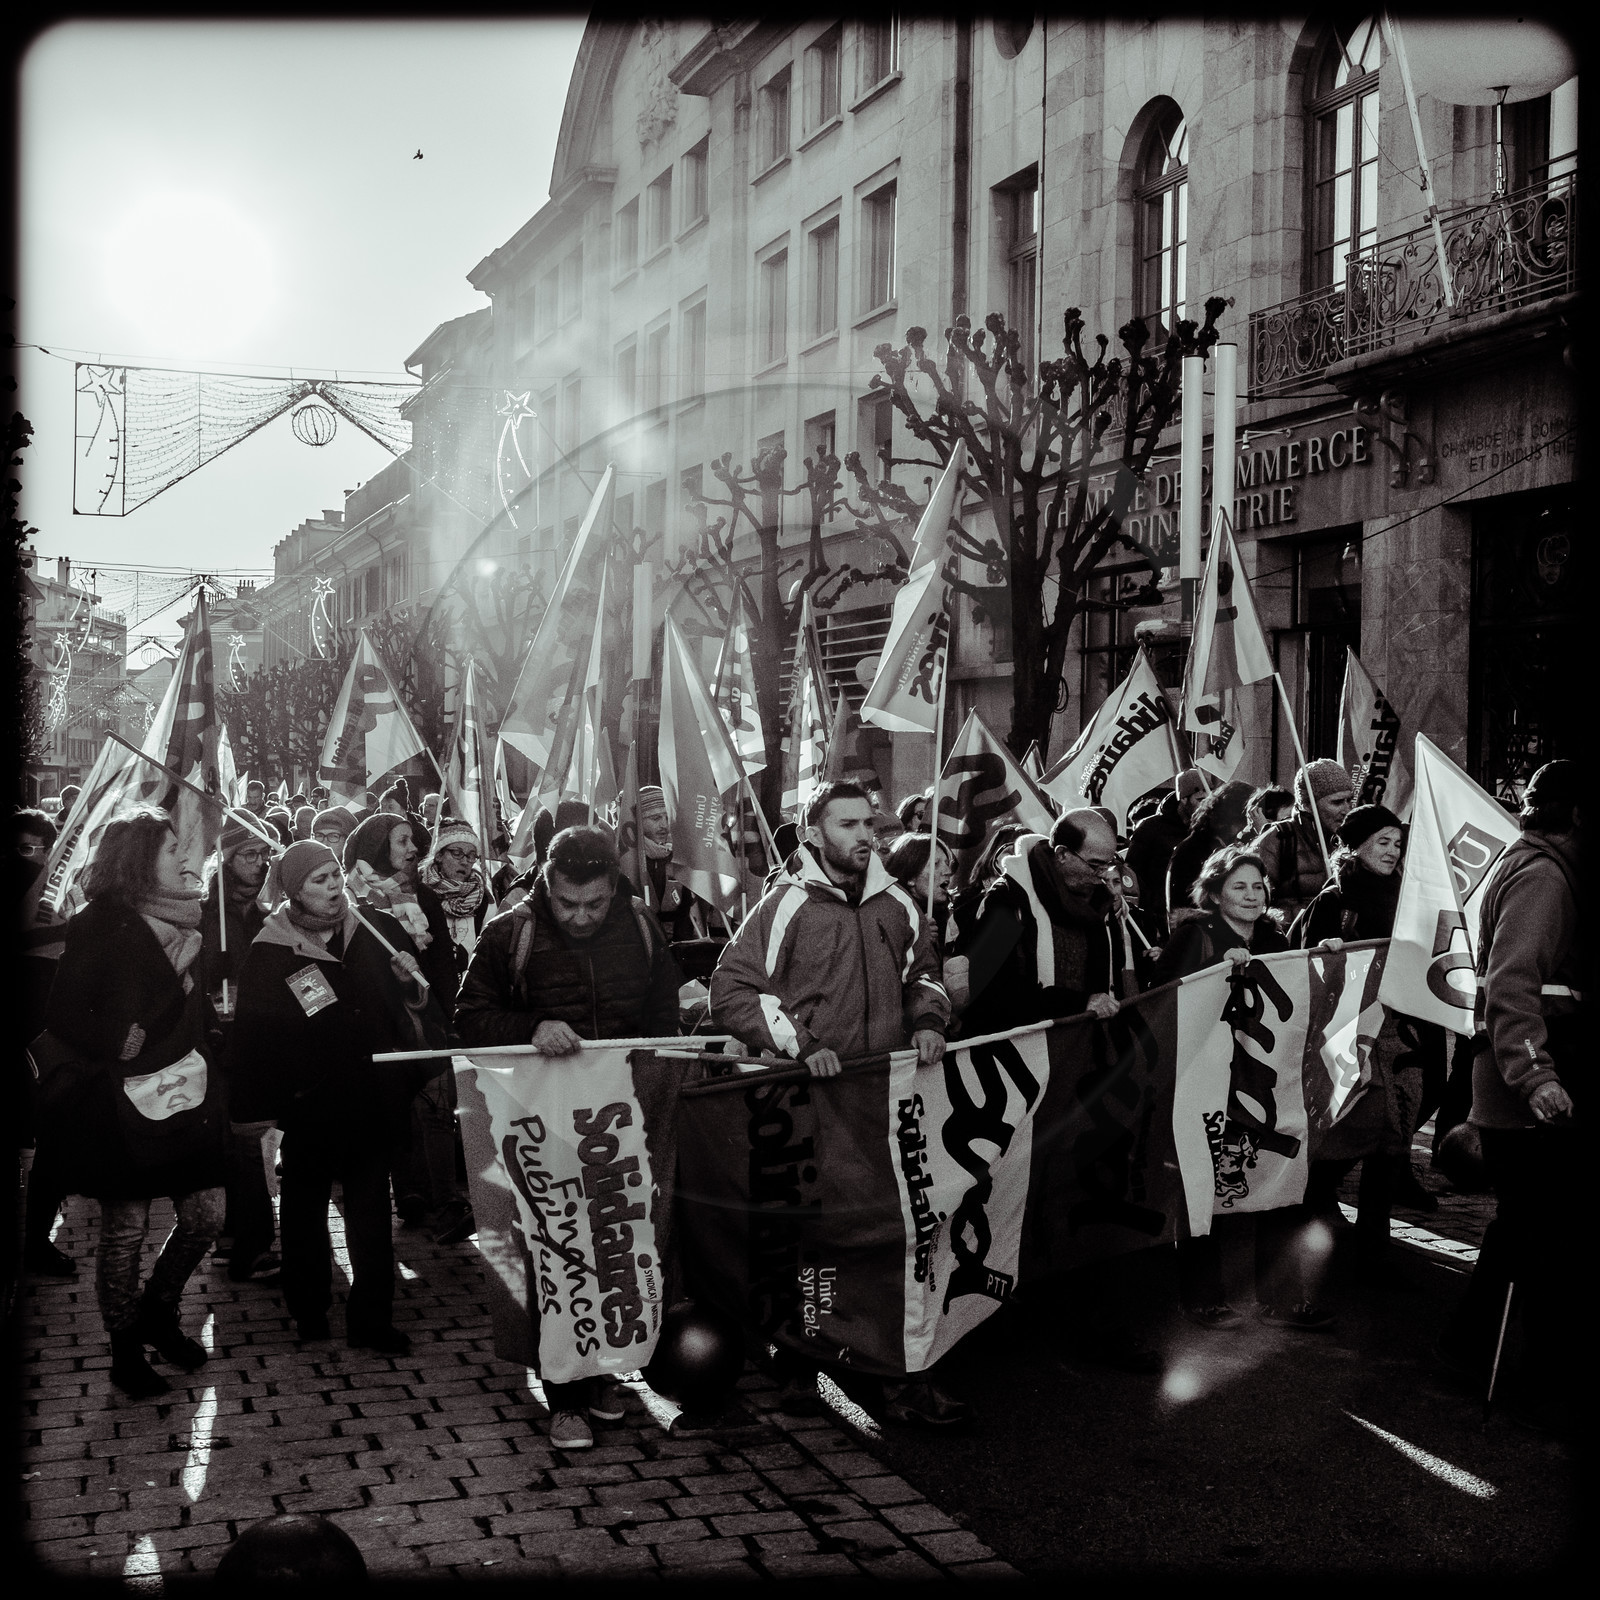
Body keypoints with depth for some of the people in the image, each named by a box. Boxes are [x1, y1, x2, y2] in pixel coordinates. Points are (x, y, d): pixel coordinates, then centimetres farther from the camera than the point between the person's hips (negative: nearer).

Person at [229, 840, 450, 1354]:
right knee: (305, 1206, 14)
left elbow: (418, 1006, 9)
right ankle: (309, 1310, 31)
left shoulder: (378, 931, 0)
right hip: (310, 1106, -2)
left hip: (373, 1098, 2)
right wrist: (267, 1101, -12)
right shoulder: (269, 954, -9)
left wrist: (414, 983, -12)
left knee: (371, 1209, 8)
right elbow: (253, 1037, -7)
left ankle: (371, 1318, 16)